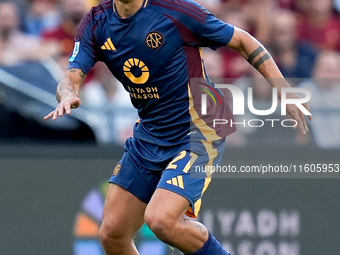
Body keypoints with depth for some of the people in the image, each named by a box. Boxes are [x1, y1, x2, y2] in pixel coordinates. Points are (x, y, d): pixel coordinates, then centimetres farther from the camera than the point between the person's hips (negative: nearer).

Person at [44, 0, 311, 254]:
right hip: (148, 136, 6)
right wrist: (68, 95, -35)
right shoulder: (96, 23, -1)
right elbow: (69, 80, -9)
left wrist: (284, 90, -12)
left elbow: (242, 40, -6)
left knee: (160, 220, -26)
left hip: (197, 134, -6)